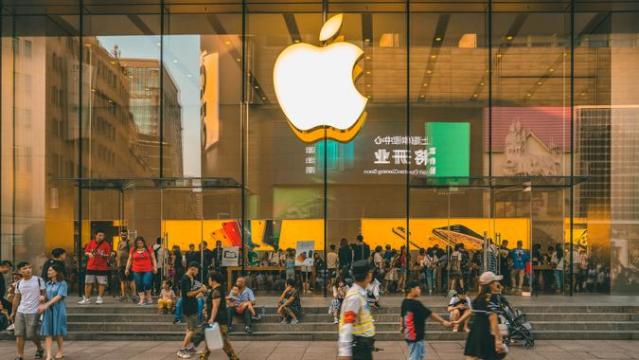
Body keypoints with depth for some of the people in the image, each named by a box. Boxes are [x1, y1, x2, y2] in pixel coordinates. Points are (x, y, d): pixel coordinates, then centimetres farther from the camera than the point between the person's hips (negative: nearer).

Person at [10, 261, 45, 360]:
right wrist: (13, 313, 16)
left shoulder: (38, 280, -3)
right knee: (19, 334, 0)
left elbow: (43, 292, 1)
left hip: (33, 312, -4)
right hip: (20, 312, 4)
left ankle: (40, 349, 25)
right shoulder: (19, 283, 10)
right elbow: (16, 298, 17)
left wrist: (42, 296, -23)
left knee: (32, 334, -2)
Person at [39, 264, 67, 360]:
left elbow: (59, 296, -16)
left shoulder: (62, 284, -6)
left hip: (58, 309, -4)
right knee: (47, 331, -4)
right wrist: (42, 305, -11)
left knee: (58, 331, 6)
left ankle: (60, 351, 26)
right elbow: (46, 296, 8)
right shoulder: (48, 283, 11)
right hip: (48, 310, 5)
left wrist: (46, 305, -23)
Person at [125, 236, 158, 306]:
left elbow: (153, 259, 6)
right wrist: (127, 269, 9)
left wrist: (155, 267, -3)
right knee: (139, 285, 2)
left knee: (147, 283, -12)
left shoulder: (149, 249, 3)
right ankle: (142, 300, 9)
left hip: (147, 270, -2)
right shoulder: (133, 250, 7)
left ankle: (149, 298, 10)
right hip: (137, 271, 2)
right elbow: (129, 260, 13)